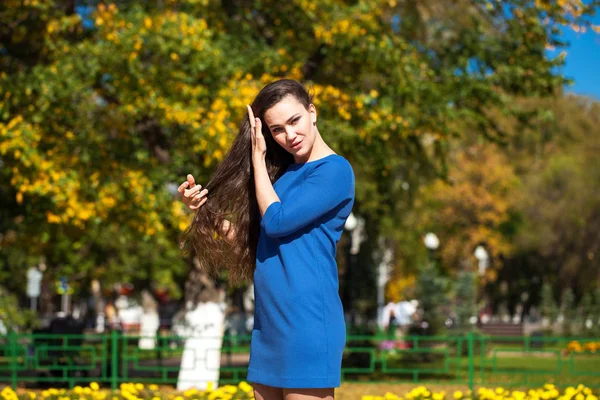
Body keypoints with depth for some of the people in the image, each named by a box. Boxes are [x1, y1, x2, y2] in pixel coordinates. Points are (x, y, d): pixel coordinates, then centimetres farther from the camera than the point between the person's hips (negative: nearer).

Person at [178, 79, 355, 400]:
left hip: (307, 321, -8)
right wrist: (205, 208, 3)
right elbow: (244, 239, 18)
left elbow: (277, 221, -14)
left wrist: (258, 157, -4)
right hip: (269, 321, 8)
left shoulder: (335, 170, -7)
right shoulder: (282, 171, 16)